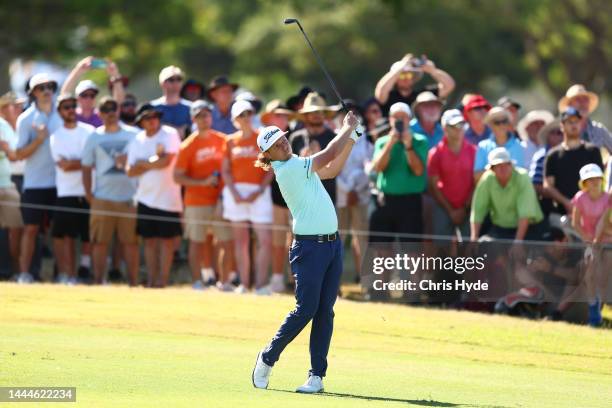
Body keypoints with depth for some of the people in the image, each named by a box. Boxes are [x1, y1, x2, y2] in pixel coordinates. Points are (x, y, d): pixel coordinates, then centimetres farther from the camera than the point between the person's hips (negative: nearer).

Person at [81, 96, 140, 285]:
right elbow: (86, 168, 9)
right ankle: (98, 282, 4)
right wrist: (89, 195, 1)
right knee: (100, 241, -1)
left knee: (130, 241, -1)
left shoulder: (132, 135, 7)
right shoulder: (95, 137, 9)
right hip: (102, 197, 1)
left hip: (129, 197, -1)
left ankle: (133, 282, 3)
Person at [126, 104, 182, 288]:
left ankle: (163, 278, 2)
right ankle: (151, 278, 11)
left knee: (167, 239, -1)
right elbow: (130, 171, 2)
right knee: (149, 240, 6)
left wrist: (142, 163, -5)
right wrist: (154, 161, -10)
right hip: (146, 196, 4)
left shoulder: (169, 134, -6)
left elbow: (167, 161, -18)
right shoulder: (137, 141, 7)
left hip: (168, 198, -4)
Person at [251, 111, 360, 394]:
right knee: (306, 310, -8)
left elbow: (332, 169, 25)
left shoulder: (298, 166, 14)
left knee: (325, 312, 3)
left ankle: (317, 375, 4)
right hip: (309, 247, -8)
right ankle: (268, 358, 11)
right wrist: (348, 127, -1)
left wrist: (350, 138, 15)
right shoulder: (287, 169, -14)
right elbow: (330, 153, -13)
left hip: (332, 243, 8)